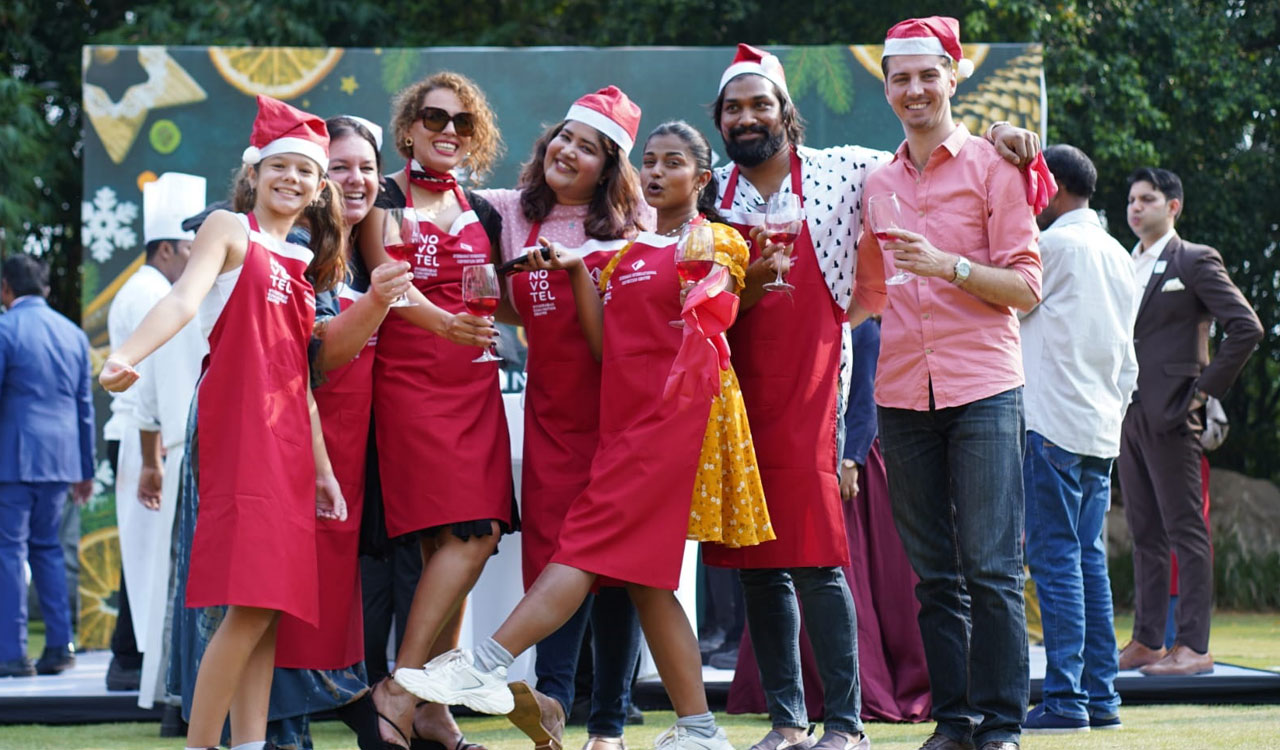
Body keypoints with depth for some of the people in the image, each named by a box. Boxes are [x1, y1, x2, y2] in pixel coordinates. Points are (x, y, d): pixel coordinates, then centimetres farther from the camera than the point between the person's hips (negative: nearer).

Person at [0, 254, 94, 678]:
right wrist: (84, 470, 20)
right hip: (60, 459, 6)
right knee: (46, 546, 14)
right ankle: (59, 646, 10)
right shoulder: (73, 334, 12)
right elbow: (85, 407, 15)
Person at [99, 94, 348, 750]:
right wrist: (125, 356, -34)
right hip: (237, 426, -7)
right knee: (250, 604, -16)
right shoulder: (230, 230, 3)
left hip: (289, 439, 7)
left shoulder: (302, 265, 22)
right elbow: (185, 296, -16)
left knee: (270, 606, 2)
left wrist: (322, 469, 18)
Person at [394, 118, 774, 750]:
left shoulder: (720, 242, 6)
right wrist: (576, 271, 4)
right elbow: (604, 345, 11)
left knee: (592, 540, -15)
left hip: (679, 409, -7)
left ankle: (485, 669, -24)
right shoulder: (626, 252, 21)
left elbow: (711, 315, -5)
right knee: (644, 575, 2)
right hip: (627, 412, 7)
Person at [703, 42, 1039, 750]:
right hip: (734, 392, 4)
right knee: (754, 562, 6)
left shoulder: (842, 172, 0)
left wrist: (999, 143, -10)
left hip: (807, 392, -4)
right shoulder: (713, 192, 9)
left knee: (814, 559, -10)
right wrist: (747, 287, -8)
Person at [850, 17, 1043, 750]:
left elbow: (1025, 287, -4)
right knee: (936, 574, 6)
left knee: (991, 569, -6)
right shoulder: (876, 184, 14)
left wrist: (948, 266, -16)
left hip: (984, 389, -4)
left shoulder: (992, 166, 1)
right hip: (903, 395, 4)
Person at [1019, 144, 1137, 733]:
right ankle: (1101, 695, 8)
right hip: (1101, 429, 8)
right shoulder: (1116, 255, 17)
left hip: (1053, 424, -8)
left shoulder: (1057, 245, -8)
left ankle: (1065, 699, -11)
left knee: (1056, 558, -8)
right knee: (1089, 557, 9)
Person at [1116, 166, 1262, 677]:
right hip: (1129, 417, 7)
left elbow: (1246, 327, -10)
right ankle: (1147, 641, 11)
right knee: (1145, 533, 9)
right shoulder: (1125, 267, 18)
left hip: (1171, 415, -7)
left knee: (1186, 531, -7)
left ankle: (1193, 647, -8)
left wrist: (1206, 388, -12)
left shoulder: (1196, 261, -3)